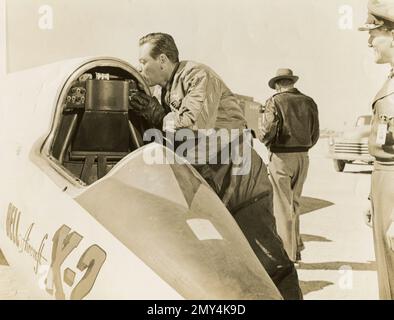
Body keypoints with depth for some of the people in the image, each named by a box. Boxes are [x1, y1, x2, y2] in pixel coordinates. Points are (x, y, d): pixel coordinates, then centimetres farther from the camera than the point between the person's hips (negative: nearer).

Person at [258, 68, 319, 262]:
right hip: (302, 157, 5)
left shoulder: (275, 101, -8)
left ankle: (288, 254, 4)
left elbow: (266, 132, -16)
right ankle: (296, 247, 24)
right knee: (294, 203, 19)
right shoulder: (308, 102, 7)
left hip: (281, 157, -5)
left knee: (283, 206, 2)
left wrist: (265, 141, 6)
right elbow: (314, 135, 9)